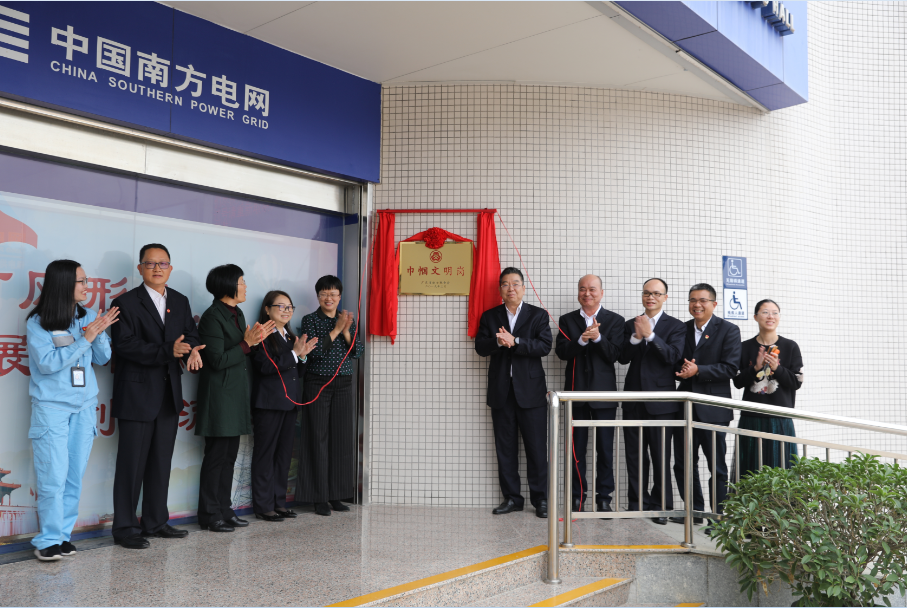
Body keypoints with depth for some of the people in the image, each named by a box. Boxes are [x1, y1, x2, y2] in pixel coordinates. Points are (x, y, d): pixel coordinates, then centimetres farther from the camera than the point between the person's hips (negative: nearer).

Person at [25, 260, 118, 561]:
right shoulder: (37, 323, -6)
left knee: (74, 476, 6)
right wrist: (86, 338, -17)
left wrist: (100, 332, -11)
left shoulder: (87, 317, 5)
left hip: (84, 406, 4)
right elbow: (48, 363, -15)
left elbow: (103, 358, 7)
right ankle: (49, 540, 6)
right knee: (54, 476, -5)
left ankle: (64, 534, 17)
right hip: (51, 407, -4)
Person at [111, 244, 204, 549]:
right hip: (137, 395, -6)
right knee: (132, 464, -1)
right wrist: (167, 351, -24)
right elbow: (125, 345, -16)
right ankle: (125, 527, 11)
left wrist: (193, 350, -9)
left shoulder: (180, 302, 12)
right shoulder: (126, 302, -6)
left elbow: (191, 333, 15)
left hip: (169, 395, 6)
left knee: (162, 462, 13)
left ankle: (156, 521, 24)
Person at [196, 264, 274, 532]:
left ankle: (224, 510, 20)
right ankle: (210, 515, 8)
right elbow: (218, 360, -18)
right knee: (216, 455, -2)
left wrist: (256, 339, 4)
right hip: (219, 397, -9)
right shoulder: (212, 317, -13)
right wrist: (247, 343, -16)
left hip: (236, 396, 9)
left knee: (229, 455, 12)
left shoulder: (237, 314, 14)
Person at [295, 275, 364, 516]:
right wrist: (336, 330, -17)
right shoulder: (310, 320, 0)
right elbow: (313, 350, -14)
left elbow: (358, 351, 3)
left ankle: (337, 495, 14)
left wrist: (346, 332, -12)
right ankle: (320, 497, 6)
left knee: (342, 438, 4)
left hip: (343, 386, 4)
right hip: (317, 385, -4)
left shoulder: (347, 321, 12)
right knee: (318, 438, -2)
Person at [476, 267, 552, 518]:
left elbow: (545, 345, -9)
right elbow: (480, 347, 1)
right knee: (505, 448, 7)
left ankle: (540, 499, 9)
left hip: (530, 390, -2)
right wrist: (498, 341, -19)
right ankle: (512, 498, 17)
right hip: (501, 391, 3)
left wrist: (514, 342, -17)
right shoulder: (490, 316, 11)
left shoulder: (538, 315, 5)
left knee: (537, 448, -1)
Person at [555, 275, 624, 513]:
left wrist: (598, 337, -21)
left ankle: (604, 497, 11)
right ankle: (577, 497, 14)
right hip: (577, 391, 1)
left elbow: (615, 354, -6)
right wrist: (581, 340, -19)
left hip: (604, 392, -1)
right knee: (577, 447, 6)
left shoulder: (615, 320, 5)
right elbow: (561, 351, -4)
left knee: (605, 448, 2)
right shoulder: (567, 320, 9)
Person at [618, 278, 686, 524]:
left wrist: (650, 335, -20)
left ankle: (661, 508, 12)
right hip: (634, 400, 4)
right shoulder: (630, 325, 11)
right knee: (635, 455, 9)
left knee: (661, 457, 2)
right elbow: (623, 358, 0)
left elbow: (673, 356, -13)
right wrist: (636, 338, -16)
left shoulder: (676, 326, 1)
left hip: (661, 401, -3)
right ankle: (638, 504, 19)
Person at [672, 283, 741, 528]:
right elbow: (675, 361, 11)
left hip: (712, 409, -5)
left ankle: (720, 516, 14)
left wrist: (698, 370, -21)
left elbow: (730, 368, -11)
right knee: (683, 464, 10)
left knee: (717, 467, 4)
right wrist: (682, 369, -11)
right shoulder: (682, 329, 11)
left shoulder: (728, 330, -3)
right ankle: (694, 510, 25)